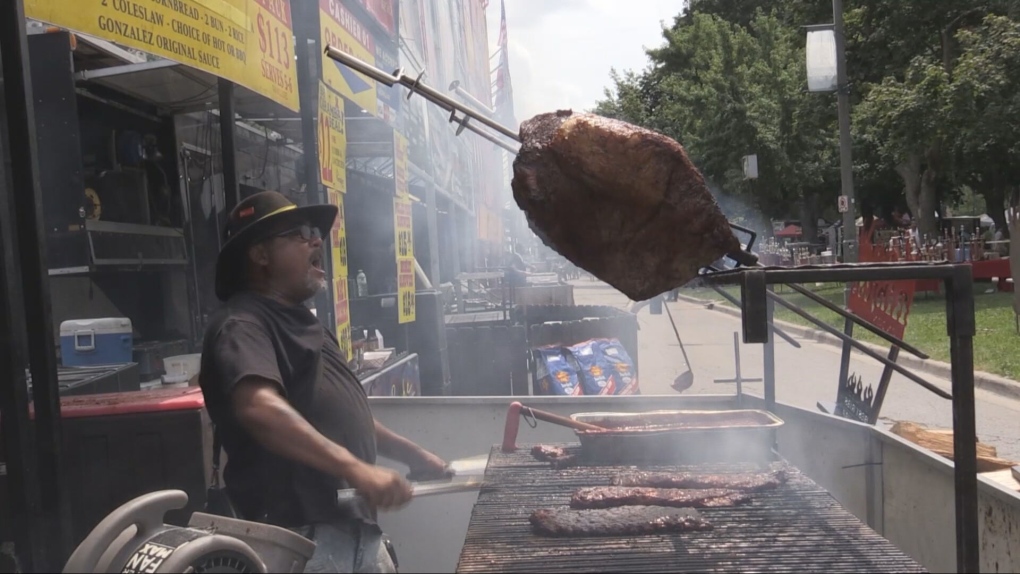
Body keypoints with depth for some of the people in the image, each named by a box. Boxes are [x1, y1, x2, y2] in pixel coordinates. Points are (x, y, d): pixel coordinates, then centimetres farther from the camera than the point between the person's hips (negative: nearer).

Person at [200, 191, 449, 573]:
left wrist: (412, 455, 21)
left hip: (357, 527, 9)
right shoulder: (242, 325, -14)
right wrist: (356, 469, -37)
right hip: (302, 537, -9)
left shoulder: (301, 322, 17)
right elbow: (259, 408, -33)